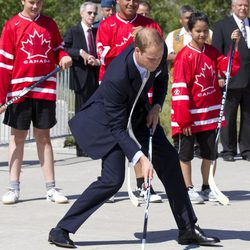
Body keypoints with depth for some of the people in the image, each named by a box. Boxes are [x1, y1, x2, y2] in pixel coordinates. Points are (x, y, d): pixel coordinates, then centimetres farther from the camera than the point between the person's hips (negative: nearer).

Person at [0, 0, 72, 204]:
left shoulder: (50, 25, 7)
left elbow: (57, 49, 20)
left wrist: (64, 57, -5)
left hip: (46, 90, 2)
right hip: (19, 90, -2)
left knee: (43, 137, 7)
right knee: (18, 136, 4)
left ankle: (51, 188, 8)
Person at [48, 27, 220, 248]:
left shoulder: (160, 51, -22)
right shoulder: (117, 76, -40)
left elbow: (162, 77, 5)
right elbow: (117, 127, -31)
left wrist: (157, 106, -10)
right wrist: (141, 158, -37)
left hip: (138, 110, 7)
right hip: (108, 117, -7)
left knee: (169, 159, 1)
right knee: (113, 179, -17)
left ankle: (188, 229, 12)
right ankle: (61, 230, -7)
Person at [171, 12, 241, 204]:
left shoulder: (212, 52, 6)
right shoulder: (185, 56, -13)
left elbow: (230, 69, 1)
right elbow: (180, 88, -15)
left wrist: (235, 46, -8)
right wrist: (183, 119, -17)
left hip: (210, 113, 6)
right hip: (190, 114, -6)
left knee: (209, 152, 11)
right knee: (186, 153, 4)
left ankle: (206, 188, 22)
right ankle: (188, 189, 12)